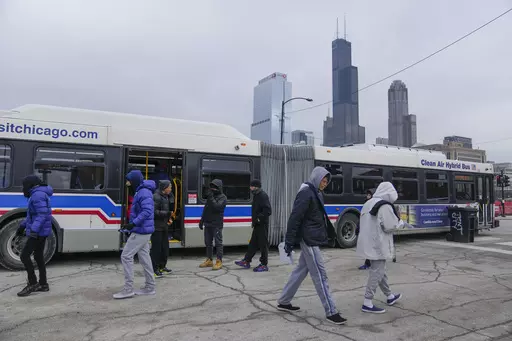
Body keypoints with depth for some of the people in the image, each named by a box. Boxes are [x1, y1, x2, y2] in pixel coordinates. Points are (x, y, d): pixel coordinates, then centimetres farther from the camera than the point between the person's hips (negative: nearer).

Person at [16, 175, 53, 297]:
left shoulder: (38, 195, -15)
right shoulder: (38, 194, 17)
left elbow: (42, 215, -25)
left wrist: (34, 230, -33)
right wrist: (22, 225, 29)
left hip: (38, 232, -10)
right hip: (41, 232, 10)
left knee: (24, 256, -7)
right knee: (38, 256, 13)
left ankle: (32, 283, -1)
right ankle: (43, 284, 18)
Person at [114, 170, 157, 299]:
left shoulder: (144, 192, -17)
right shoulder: (140, 191, 15)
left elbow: (147, 211, -28)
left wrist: (133, 223, -31)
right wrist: (131, 225, 15)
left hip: (141, 231, -10)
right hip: (143, 231, 10)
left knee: (126, 256, -6)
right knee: (144, 258, 13)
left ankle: (128, 289, 0)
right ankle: (150, 287, 20)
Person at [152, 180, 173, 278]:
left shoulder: (166, 197, 14)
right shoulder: (156, 197, -15)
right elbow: (154, 212, -22)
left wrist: (169, 218, 11)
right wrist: (167, 213, -23)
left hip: (164, 226, 10)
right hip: (157, 226, -9)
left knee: (165, 247, 15)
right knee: (156, 248, -4)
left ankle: (162, 266, 28)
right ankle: (155, 269, 5)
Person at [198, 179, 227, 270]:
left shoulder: (222, 197, -6)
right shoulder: (210, 196, 16)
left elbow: (217, 207, -22)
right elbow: (205, 209, 20)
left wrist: (211, 198, -22)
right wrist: (202, 220, 17)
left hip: (216, 224, -8)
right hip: (208, 223, 8)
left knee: (218, 243, -4)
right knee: (208, 242, 12)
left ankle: (219, 262, 0)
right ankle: (209, 260, 22)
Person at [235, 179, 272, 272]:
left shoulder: (263, 196, -15)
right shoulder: (256, 195, 14)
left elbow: (268, 211, -23)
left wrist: (259, 218, -21)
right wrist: (254, 221, 15)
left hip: (262, 225, -10)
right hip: (257, 225, 10)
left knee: (263, 244, -1)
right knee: (253, 243, 14)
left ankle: (264, 265, 8)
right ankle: (246, 262, 21)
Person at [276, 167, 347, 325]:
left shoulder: (316, 194, 14)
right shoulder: (306, 193, -16)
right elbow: (294, 218, -19)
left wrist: (327, 234, 16)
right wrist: (289, 241, -20)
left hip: (312, 240, 10)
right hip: (309, 240, -10)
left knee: (300, 271, 15)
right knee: (320, 275, -4)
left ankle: (283, 302, 27)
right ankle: (331, 312, 5)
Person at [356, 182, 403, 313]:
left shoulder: (368, 203, 10)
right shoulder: (385, 206, -16)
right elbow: (389, 226, -17)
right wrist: (400, 222, 2)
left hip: (368, 243, 9)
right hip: (378, 244, -9)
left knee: (380, 270, 20)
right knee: (377, 273, -2)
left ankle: (390, 296, 38)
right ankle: (367, 303, 0)